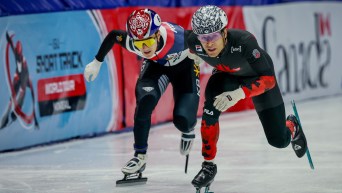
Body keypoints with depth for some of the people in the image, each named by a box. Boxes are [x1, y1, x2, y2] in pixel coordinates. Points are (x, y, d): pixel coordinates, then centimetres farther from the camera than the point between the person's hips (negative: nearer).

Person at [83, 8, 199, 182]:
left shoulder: (179, 38, -43)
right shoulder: (130, 42, -33)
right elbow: (112, 36, -11)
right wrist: (97, 62, -2)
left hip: (184, 65, -2)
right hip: (155, 65, 2)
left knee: (183, 120, -14)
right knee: (145, 101, -24)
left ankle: (188, 131, 27)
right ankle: (140, 156, -8)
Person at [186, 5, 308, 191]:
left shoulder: (244, 41, -44)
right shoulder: (194, 43, -32)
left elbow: (269, 79, -42)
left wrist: (240, 93, -54)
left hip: (257, 75, -2)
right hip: (227, 75, 2)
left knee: (279, 140, 4)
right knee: (210, 109, -30)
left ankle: (292, 126, 41)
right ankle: (208, 165, -14)